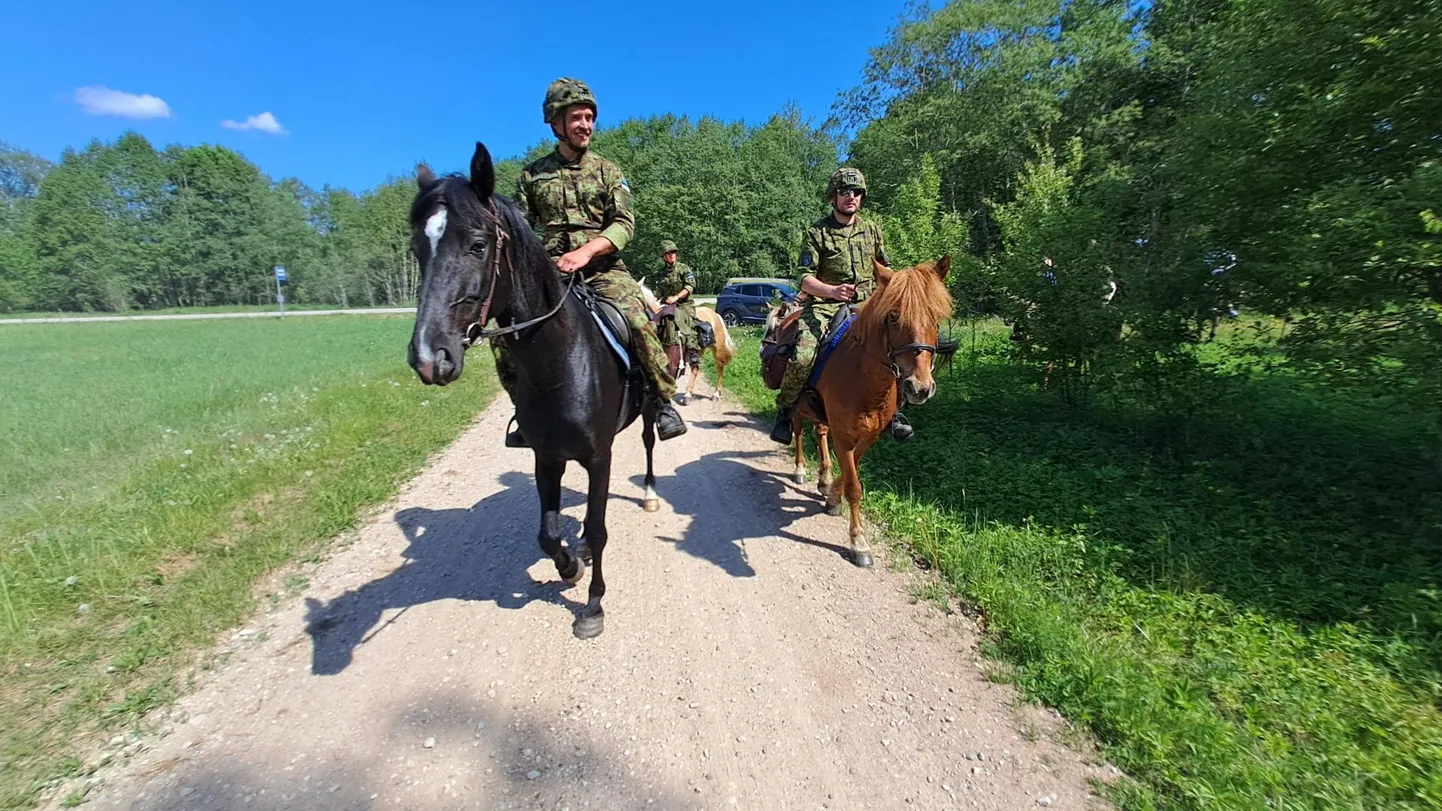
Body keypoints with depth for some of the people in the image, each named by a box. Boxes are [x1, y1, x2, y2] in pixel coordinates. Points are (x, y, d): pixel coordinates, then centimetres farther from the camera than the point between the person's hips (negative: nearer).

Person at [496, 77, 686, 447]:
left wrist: (586, 251, -18)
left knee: (639, 321, -28)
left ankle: (664, 402, -12)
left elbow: (624, 224, -1)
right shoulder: (532, 175, 14)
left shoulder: (608, 171, 11)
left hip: (602, 269, -1)